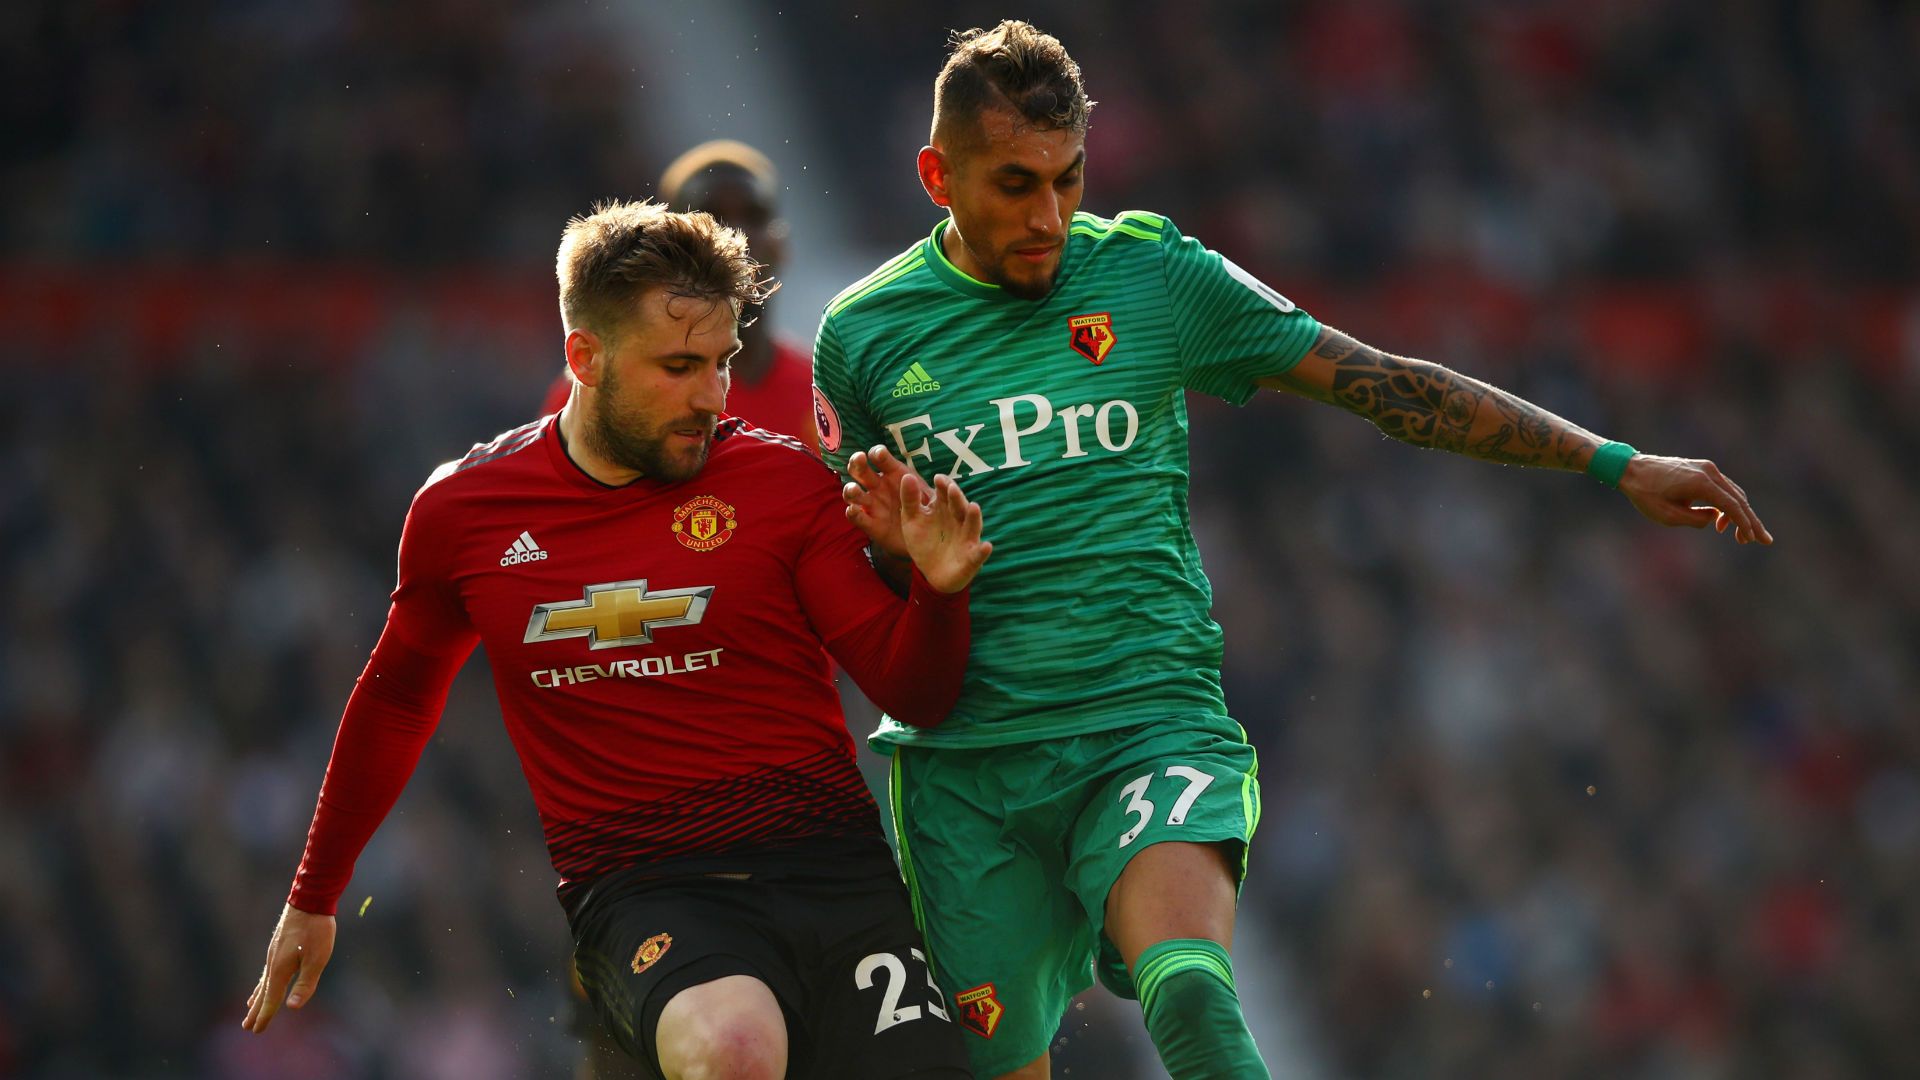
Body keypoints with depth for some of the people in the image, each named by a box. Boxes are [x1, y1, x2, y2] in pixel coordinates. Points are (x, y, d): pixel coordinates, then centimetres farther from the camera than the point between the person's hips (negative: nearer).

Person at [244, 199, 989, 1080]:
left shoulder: (783, 480, 3)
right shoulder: (464, 509, 6)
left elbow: (915, 696, 5)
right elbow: (396, 698, 23)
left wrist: (939, 591, -16)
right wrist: (312, 899, 31)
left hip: (829, 866, 2)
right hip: (643, 893, -2)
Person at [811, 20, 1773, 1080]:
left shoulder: (1150, 271, 4)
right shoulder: (861, 336, 4)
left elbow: (1390, 385, 6)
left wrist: (1617, 465, 3)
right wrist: (894, 547, -11)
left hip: (1153, 724, -1)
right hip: (964, 760, 1)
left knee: (1191, 994, -30)